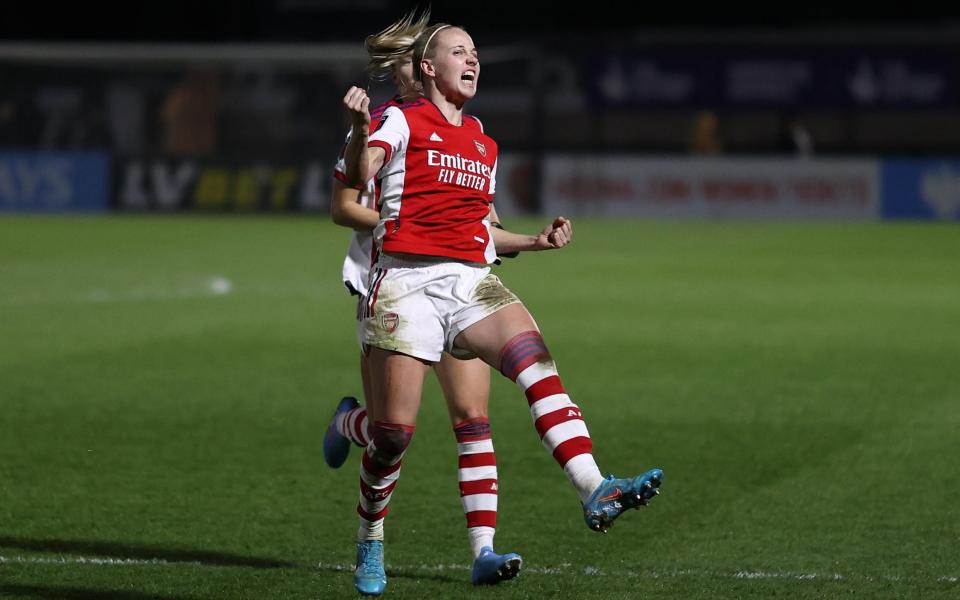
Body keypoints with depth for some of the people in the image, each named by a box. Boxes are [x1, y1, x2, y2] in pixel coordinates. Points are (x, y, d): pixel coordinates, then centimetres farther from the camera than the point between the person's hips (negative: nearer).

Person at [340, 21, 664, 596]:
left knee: (537, 363, -23)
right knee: (395, 430, -6)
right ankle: (370, 543, 20)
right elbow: (358, 178, -10)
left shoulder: (484, 144, 24)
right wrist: (360, 128, -28)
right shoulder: (403, 121, 6)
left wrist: (537, 241, 15)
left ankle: (596, 493, -37)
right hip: (407, 283, -4)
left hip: (472, 280, 4)